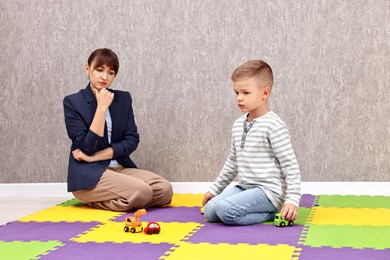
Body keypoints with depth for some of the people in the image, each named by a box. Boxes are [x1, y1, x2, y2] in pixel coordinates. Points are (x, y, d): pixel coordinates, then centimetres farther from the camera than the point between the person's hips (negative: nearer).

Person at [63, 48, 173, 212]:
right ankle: (92, 197, -4)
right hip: (88, 174, -6)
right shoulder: (73, 102, -5)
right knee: (141, 193, -28)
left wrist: (95, 157, -10)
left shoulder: (123, 99, 9)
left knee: (165, 190, -16)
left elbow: (132, 141, 1)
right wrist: (102, 107, -17)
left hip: (120, 167, 6)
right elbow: (87, 148, -14)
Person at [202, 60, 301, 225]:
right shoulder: (238, 125, 13)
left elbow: (290, 166, -13)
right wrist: (215, 189, 26)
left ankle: (270, 213, -6)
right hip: (244, 187, 9)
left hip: (268, 191, -9)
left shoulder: (274, 126, -12)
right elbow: (232, 162, 25)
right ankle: (266, 210, 4)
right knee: (209, 211, -7)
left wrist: (292, 200, -20)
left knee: (226, 210, -27)